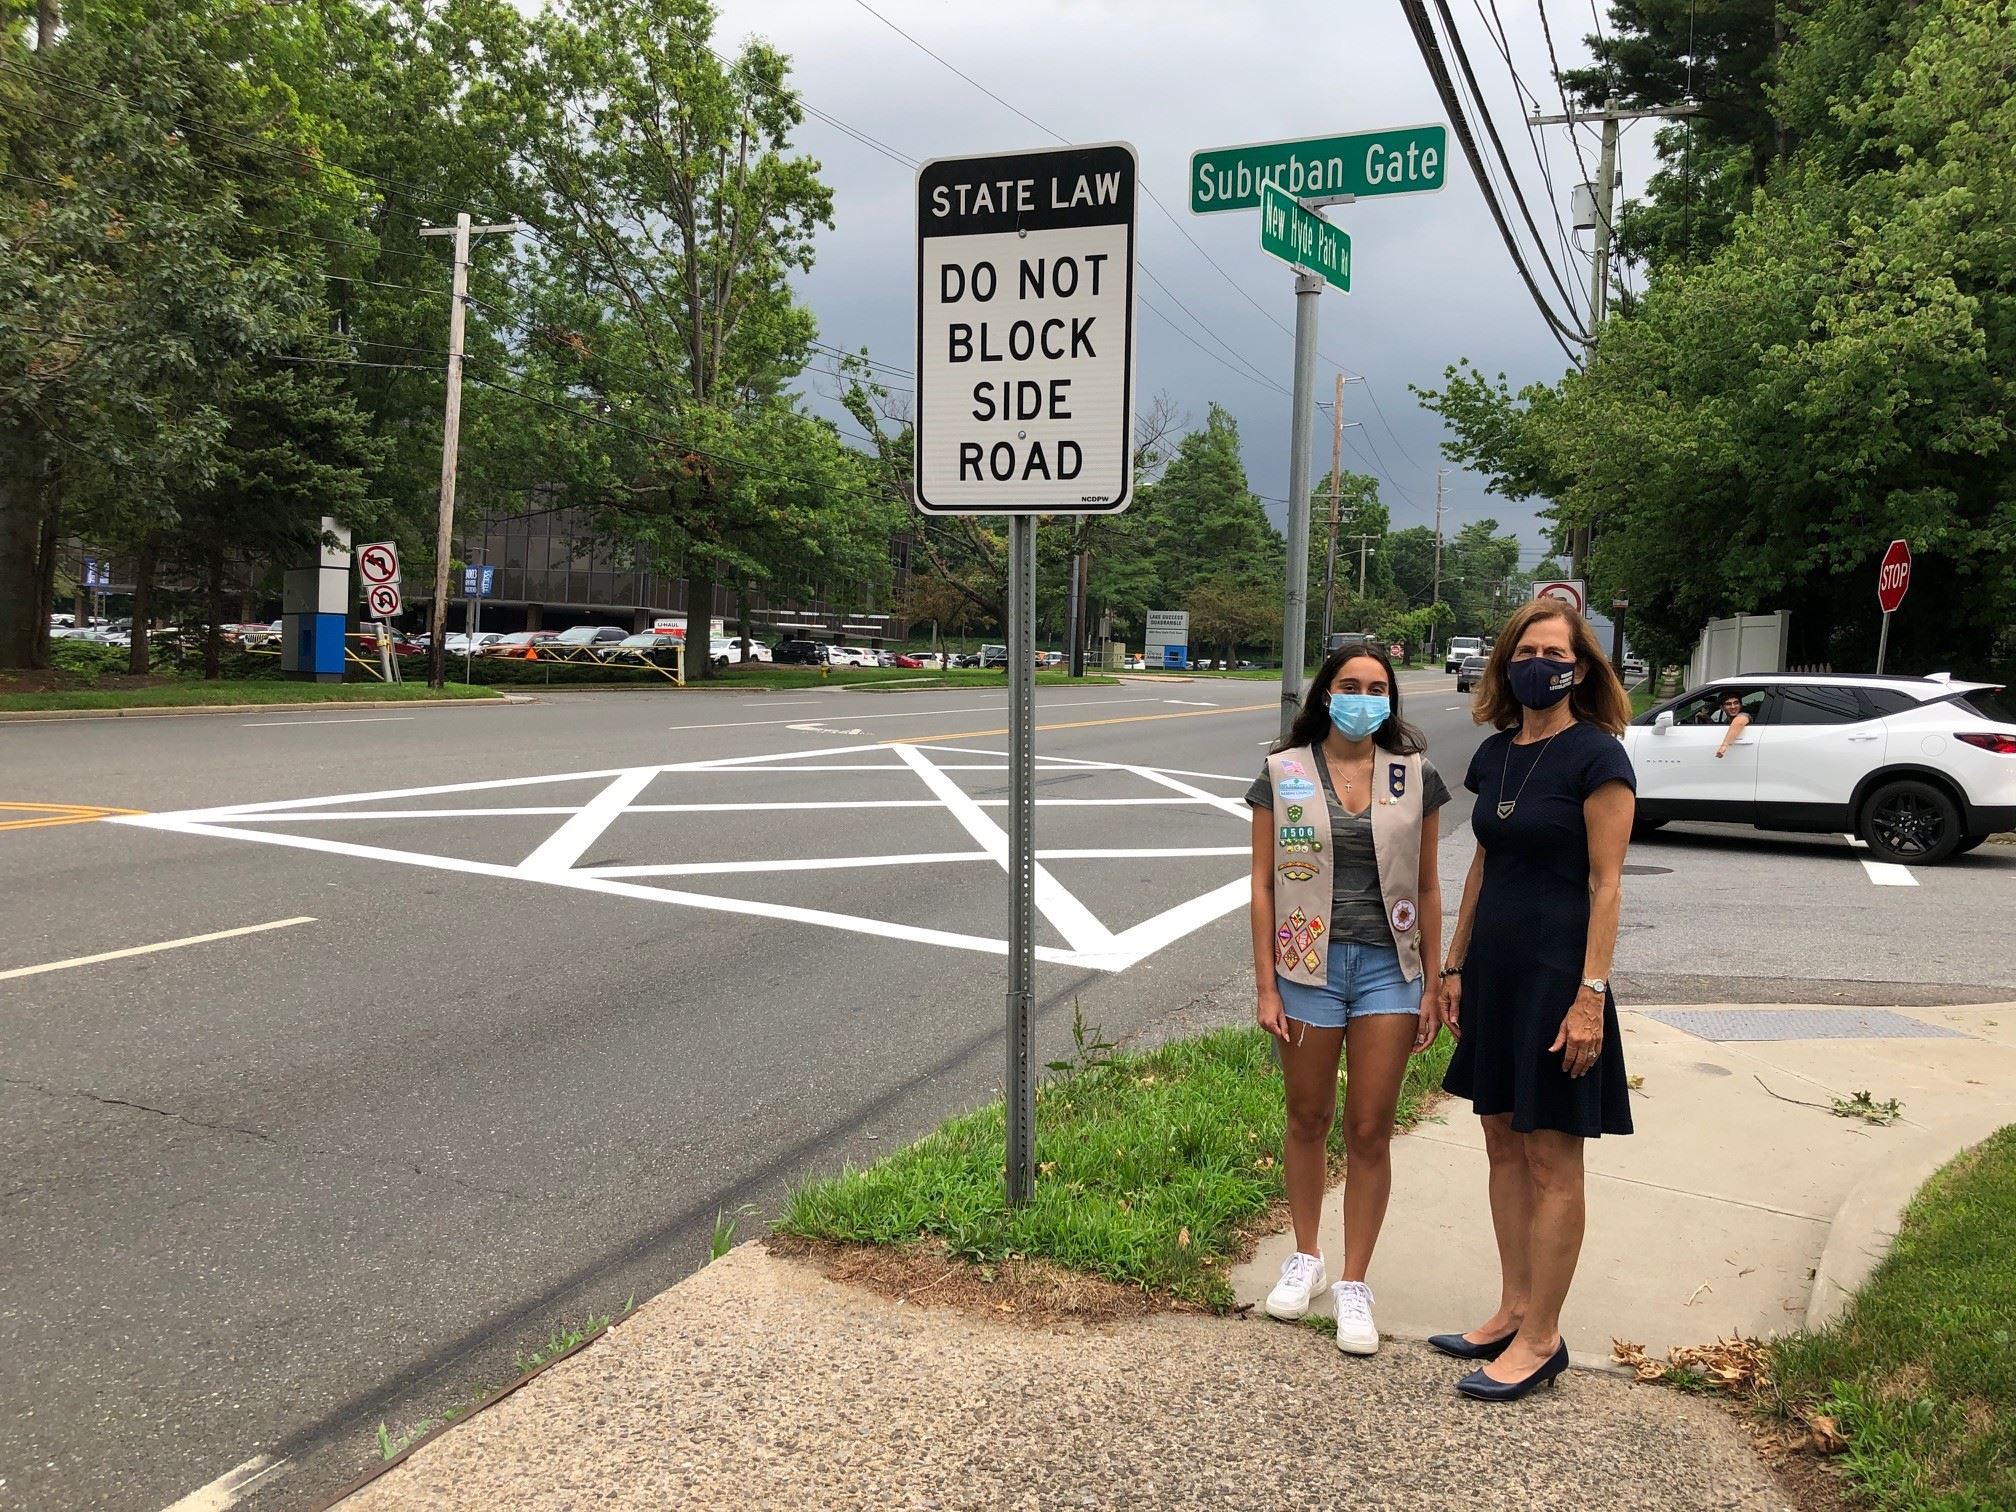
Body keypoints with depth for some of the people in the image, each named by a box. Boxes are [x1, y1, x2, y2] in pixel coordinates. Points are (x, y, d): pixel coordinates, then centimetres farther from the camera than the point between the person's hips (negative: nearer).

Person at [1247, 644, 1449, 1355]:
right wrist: (1266, 988, -4)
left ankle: (1354, 1284, 17)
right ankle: (1305, 1256, 34)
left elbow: (1427, 887, 6)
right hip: (1308, 963, 0)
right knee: (1309, 1119, 14)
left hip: (1386, 966, 0)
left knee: (1370, 1132, 3)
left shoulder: (1414, 776, 2)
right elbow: (1263, 886, -1)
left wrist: (1431, 986, 4)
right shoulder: (1284, 774, -2)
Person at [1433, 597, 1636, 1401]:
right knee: (1503, 1143, 14)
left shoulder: (1596, 756, -11)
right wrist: (1456, 965, 15)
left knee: (1551, 1159, 1)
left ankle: (1542, 1338, 11)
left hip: (1556, 972, -7)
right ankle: (1513, 1310, 26)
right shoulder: (1495, 754, 9)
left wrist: (1591, 994, -18)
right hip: (1495, 969, 8)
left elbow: (1605, 884, -14)